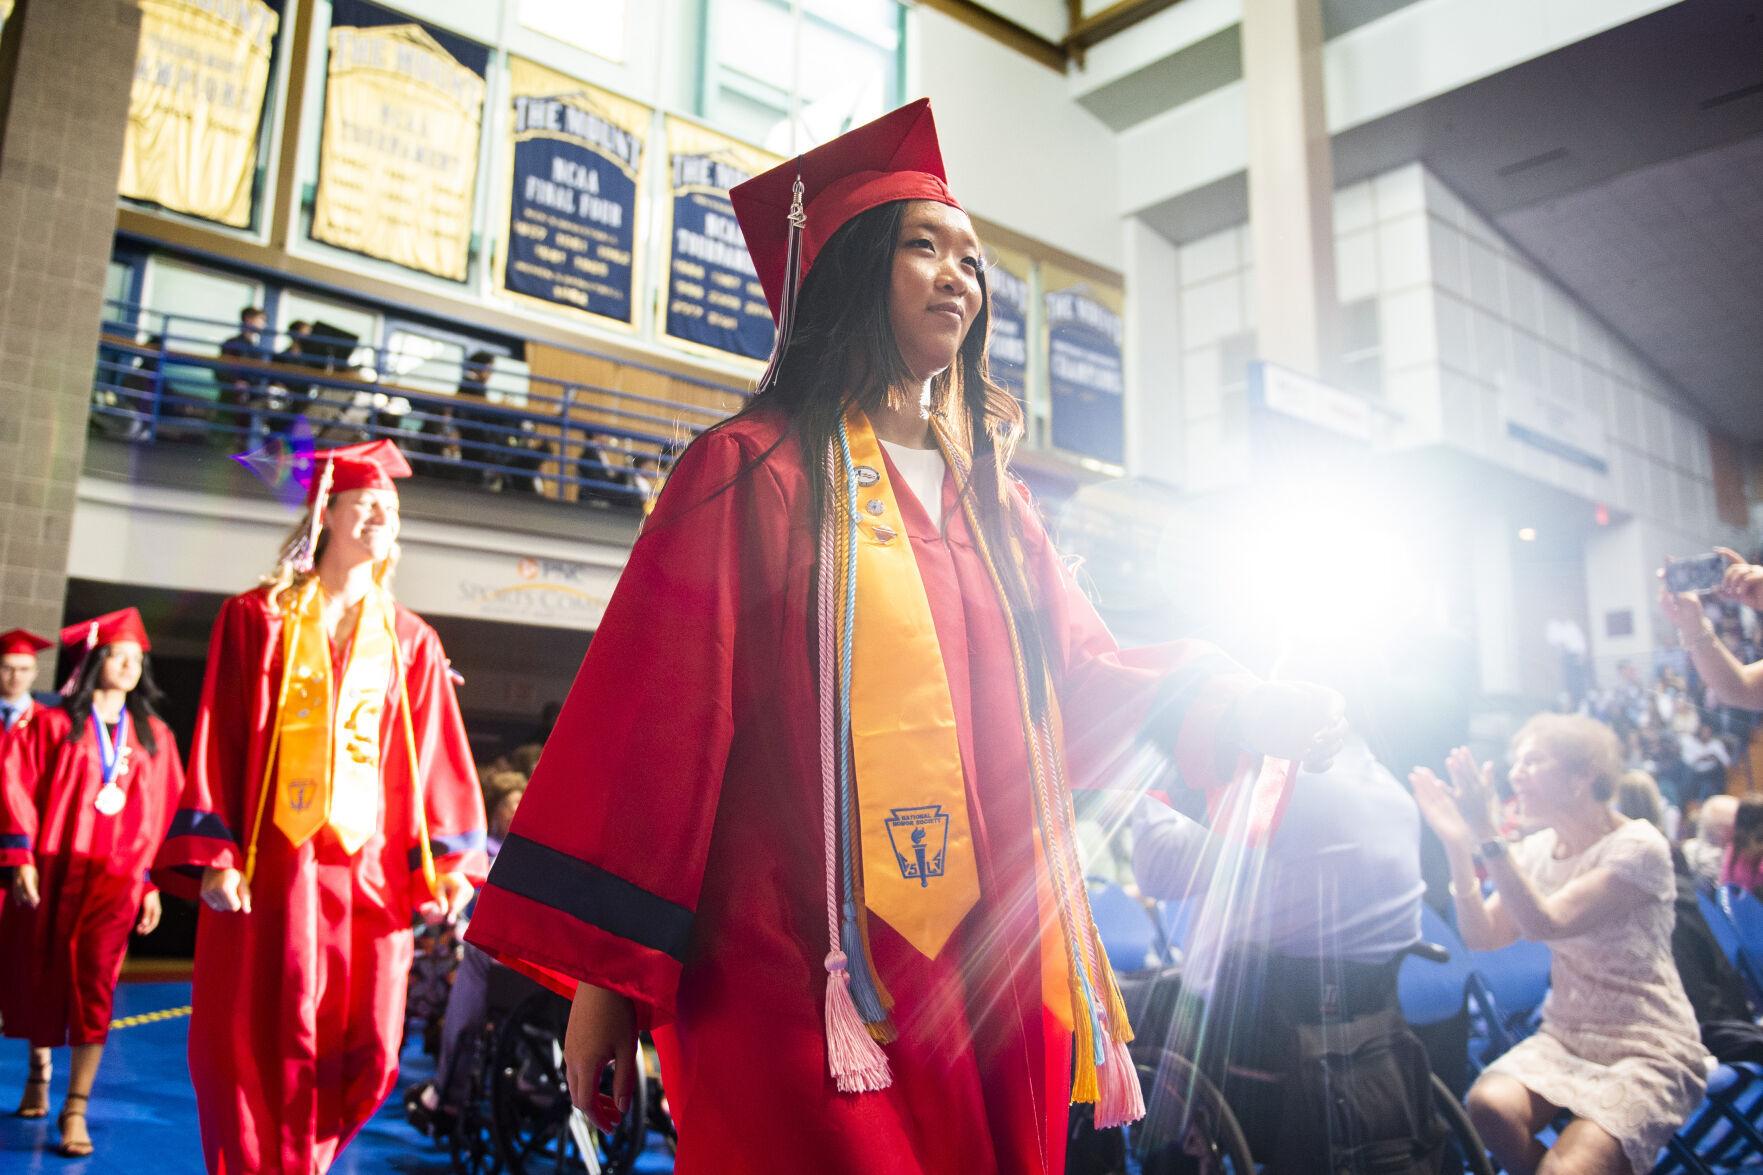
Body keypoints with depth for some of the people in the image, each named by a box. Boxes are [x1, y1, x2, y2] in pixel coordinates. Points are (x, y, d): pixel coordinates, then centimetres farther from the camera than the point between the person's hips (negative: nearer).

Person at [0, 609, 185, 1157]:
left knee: (92, 982, -8)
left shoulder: (153, 735, 5)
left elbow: (164, 811, 6)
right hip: (49, 871, 0)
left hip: (114, 876, 0)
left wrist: (153, 883, 3)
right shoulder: (54, 723, -1)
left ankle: (75, 1110, -4)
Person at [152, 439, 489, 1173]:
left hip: (368, 868, 2)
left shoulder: (411, 642, 9)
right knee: (259, 1048, 1)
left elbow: (435, 762, 5)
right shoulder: (257, 618, 4)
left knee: (364, 1054, 4)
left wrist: (449, 862, -1)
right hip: (269, 861, -2)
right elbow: (219, 742, 0)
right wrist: (214, 856, -8)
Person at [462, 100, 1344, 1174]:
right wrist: (604, 974, -10)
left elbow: (1084, 674, 17)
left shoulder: (989, 498, 16)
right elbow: (657, 713, -8)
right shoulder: (757, 471, -3)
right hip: (809, 981, -6)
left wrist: (1244, 710, 3)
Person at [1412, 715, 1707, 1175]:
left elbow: (1547, 924, -26)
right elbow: (1483, 937, -3)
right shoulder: (1537, 849, 5)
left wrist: (1488, 836, -31)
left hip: (1648, 1051, -5)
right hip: (1565, 1038, 5)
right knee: (1489, 1102, -26)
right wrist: (1460, 847, -13)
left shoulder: (1637, 846, -13)